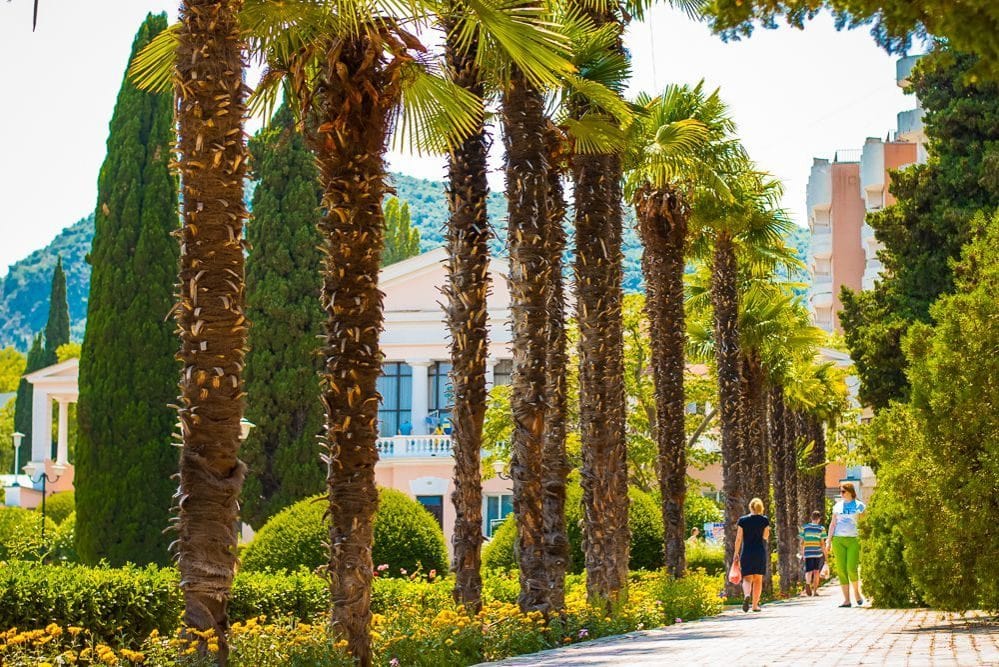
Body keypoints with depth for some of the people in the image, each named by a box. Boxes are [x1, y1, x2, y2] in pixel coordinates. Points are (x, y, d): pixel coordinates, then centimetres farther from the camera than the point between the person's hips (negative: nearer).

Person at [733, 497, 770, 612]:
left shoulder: (743, 520, -1)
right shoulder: (764, 520, -2)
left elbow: (738, 538, -2)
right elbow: (765, 537, -5)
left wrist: (736, 553, 5)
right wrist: (767, 530, 12)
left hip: (746, 552, 0)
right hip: (760, 552, 0)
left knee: (747, 578, 3)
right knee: (758, 579, 11)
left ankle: (747, 595, -27)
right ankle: (755, 605, 11)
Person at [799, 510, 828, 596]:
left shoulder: (804, 527, 5)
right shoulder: (821, 528, -2)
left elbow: (802, 542, 5)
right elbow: (822, 543, -4)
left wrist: (802, 552, 15)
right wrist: (826, 554, 6)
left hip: (808, 553, 1)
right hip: (818, 552, -1)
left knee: (808, 571, 1)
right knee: (816, 571, 10)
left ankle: (807, 583, -30)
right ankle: (815, 591, 12)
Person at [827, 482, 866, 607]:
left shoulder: (859, 506, 4)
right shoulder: (837, 506, 13)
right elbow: (833, 523, 14)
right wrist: (829, 540, 6)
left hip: (853, 540, -3)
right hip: (838, 540, 3)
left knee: (852, 569, -13)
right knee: (841, 570, -2)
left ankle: (856, 592, 14)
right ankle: (846, 600, 2)